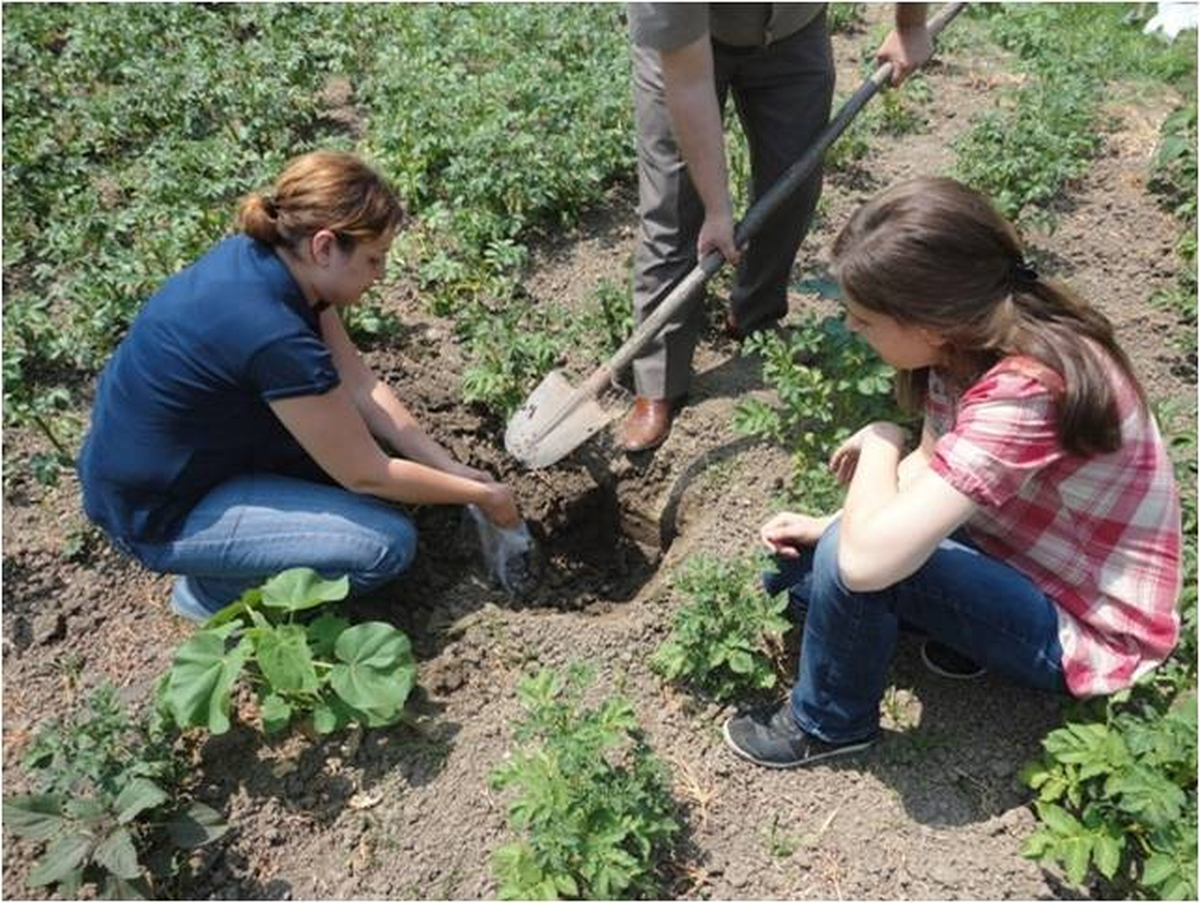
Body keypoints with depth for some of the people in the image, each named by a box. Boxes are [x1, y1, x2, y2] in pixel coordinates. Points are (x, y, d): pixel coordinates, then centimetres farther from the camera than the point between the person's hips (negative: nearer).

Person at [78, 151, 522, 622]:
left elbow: (360, 382, -3)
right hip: (156, 516, -8)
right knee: (389, 543, -15)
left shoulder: (268, 256, -8)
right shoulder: (274, 336, -33)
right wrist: (480, 495, -10)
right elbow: (366, 475, -22)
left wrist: (450, 467, -5)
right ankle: (212, 591, 2)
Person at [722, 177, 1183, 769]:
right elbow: (928, 469, 3)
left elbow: (868, 556, -42)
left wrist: (878, 443, -23)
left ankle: (827, 726, 0)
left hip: (1084, 630, -8)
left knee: (847, 561, -28)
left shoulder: (1024, 391, -37)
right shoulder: (967, 341, -11)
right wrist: (826, 525, -9)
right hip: (1016, 554, 8)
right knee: (795, 561, 4)